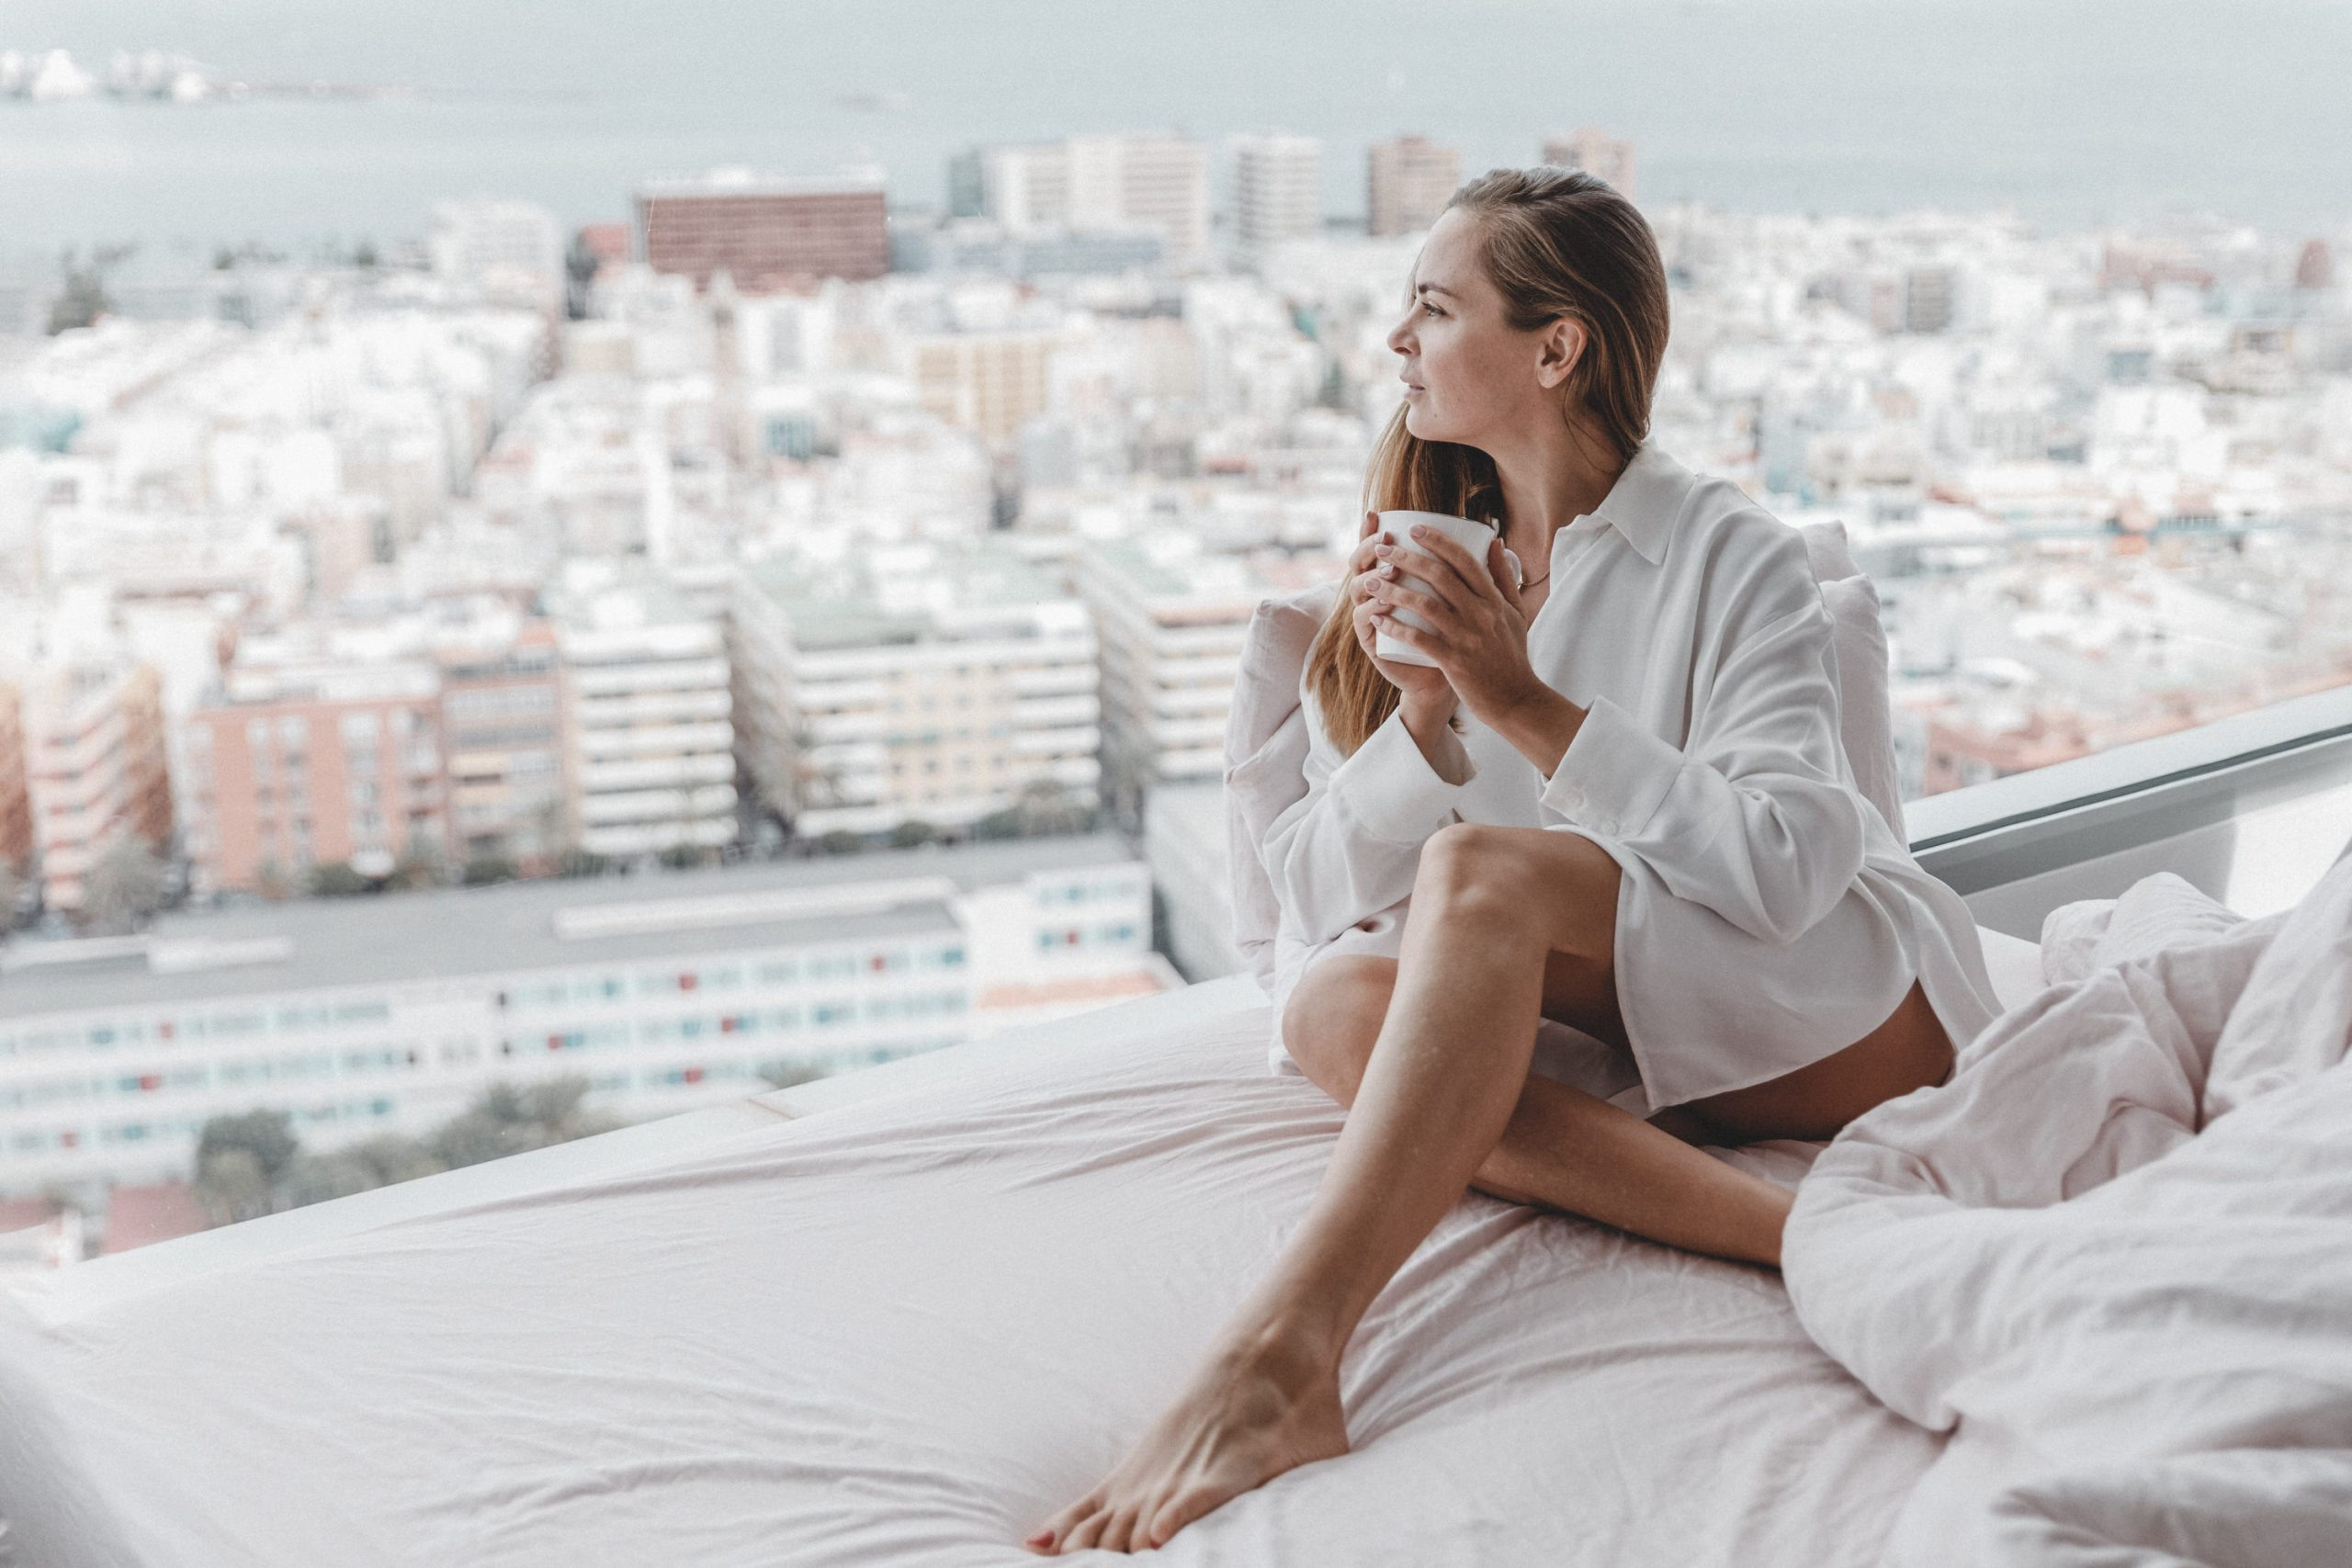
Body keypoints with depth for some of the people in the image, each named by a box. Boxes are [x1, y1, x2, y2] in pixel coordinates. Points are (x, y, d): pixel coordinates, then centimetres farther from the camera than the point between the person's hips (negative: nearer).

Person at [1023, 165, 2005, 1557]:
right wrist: (1420, 716, -17)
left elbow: (1781, 863, -21)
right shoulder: (1433, 565, 9)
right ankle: (1806, 1236, -37)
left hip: (1853, 1005, -5)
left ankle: (1283, 1361, -41)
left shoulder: (1731, 556, -7)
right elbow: (1318, 900, 1)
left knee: (1481, 870, -31)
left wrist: (1523, 699, -22)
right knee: (1335, 998, -25)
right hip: (1635, 1029, 5)